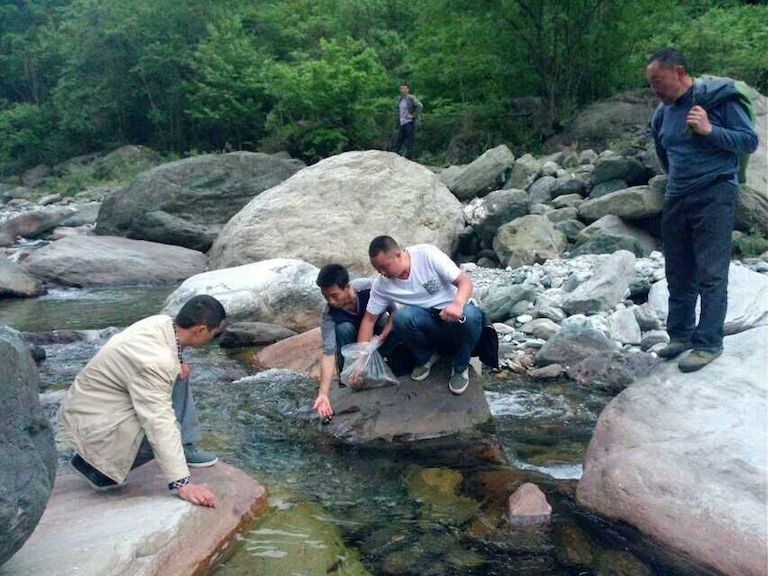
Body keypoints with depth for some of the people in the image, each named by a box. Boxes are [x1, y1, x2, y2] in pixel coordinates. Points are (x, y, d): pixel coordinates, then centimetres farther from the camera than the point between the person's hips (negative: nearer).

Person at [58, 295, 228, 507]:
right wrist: (182, 483, -37)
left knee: (178, 375, 5)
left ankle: (185, 450, 7)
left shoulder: (163, 322, -8)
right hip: (93, 423, -9)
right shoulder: (155, 362, -33)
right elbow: (160, 424, -36)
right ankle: (94, 463, -5)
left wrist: (178, 361, -2)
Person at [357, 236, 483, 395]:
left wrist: (457, 304, -43)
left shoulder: (427, 254, -19)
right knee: (401, 317, -30)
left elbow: (465, 281, -20)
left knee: (468, 316, -38)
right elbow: (369, 320, -1)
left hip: (455, 311, -2)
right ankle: (426, 358, 0)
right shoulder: (382, 284, -8)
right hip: (428, 322, 3)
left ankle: (461, 366, -9)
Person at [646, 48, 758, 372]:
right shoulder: (662, 114, 10)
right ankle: (681, 334, 23)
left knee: (711, 275, -6)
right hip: (676, 199, 6)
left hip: (714, 196, -6)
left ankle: (708, 344, -1)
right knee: (678, 273, 11)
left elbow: (750, 141, -8)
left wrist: (710, 130, -18)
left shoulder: (717, 99, -7)